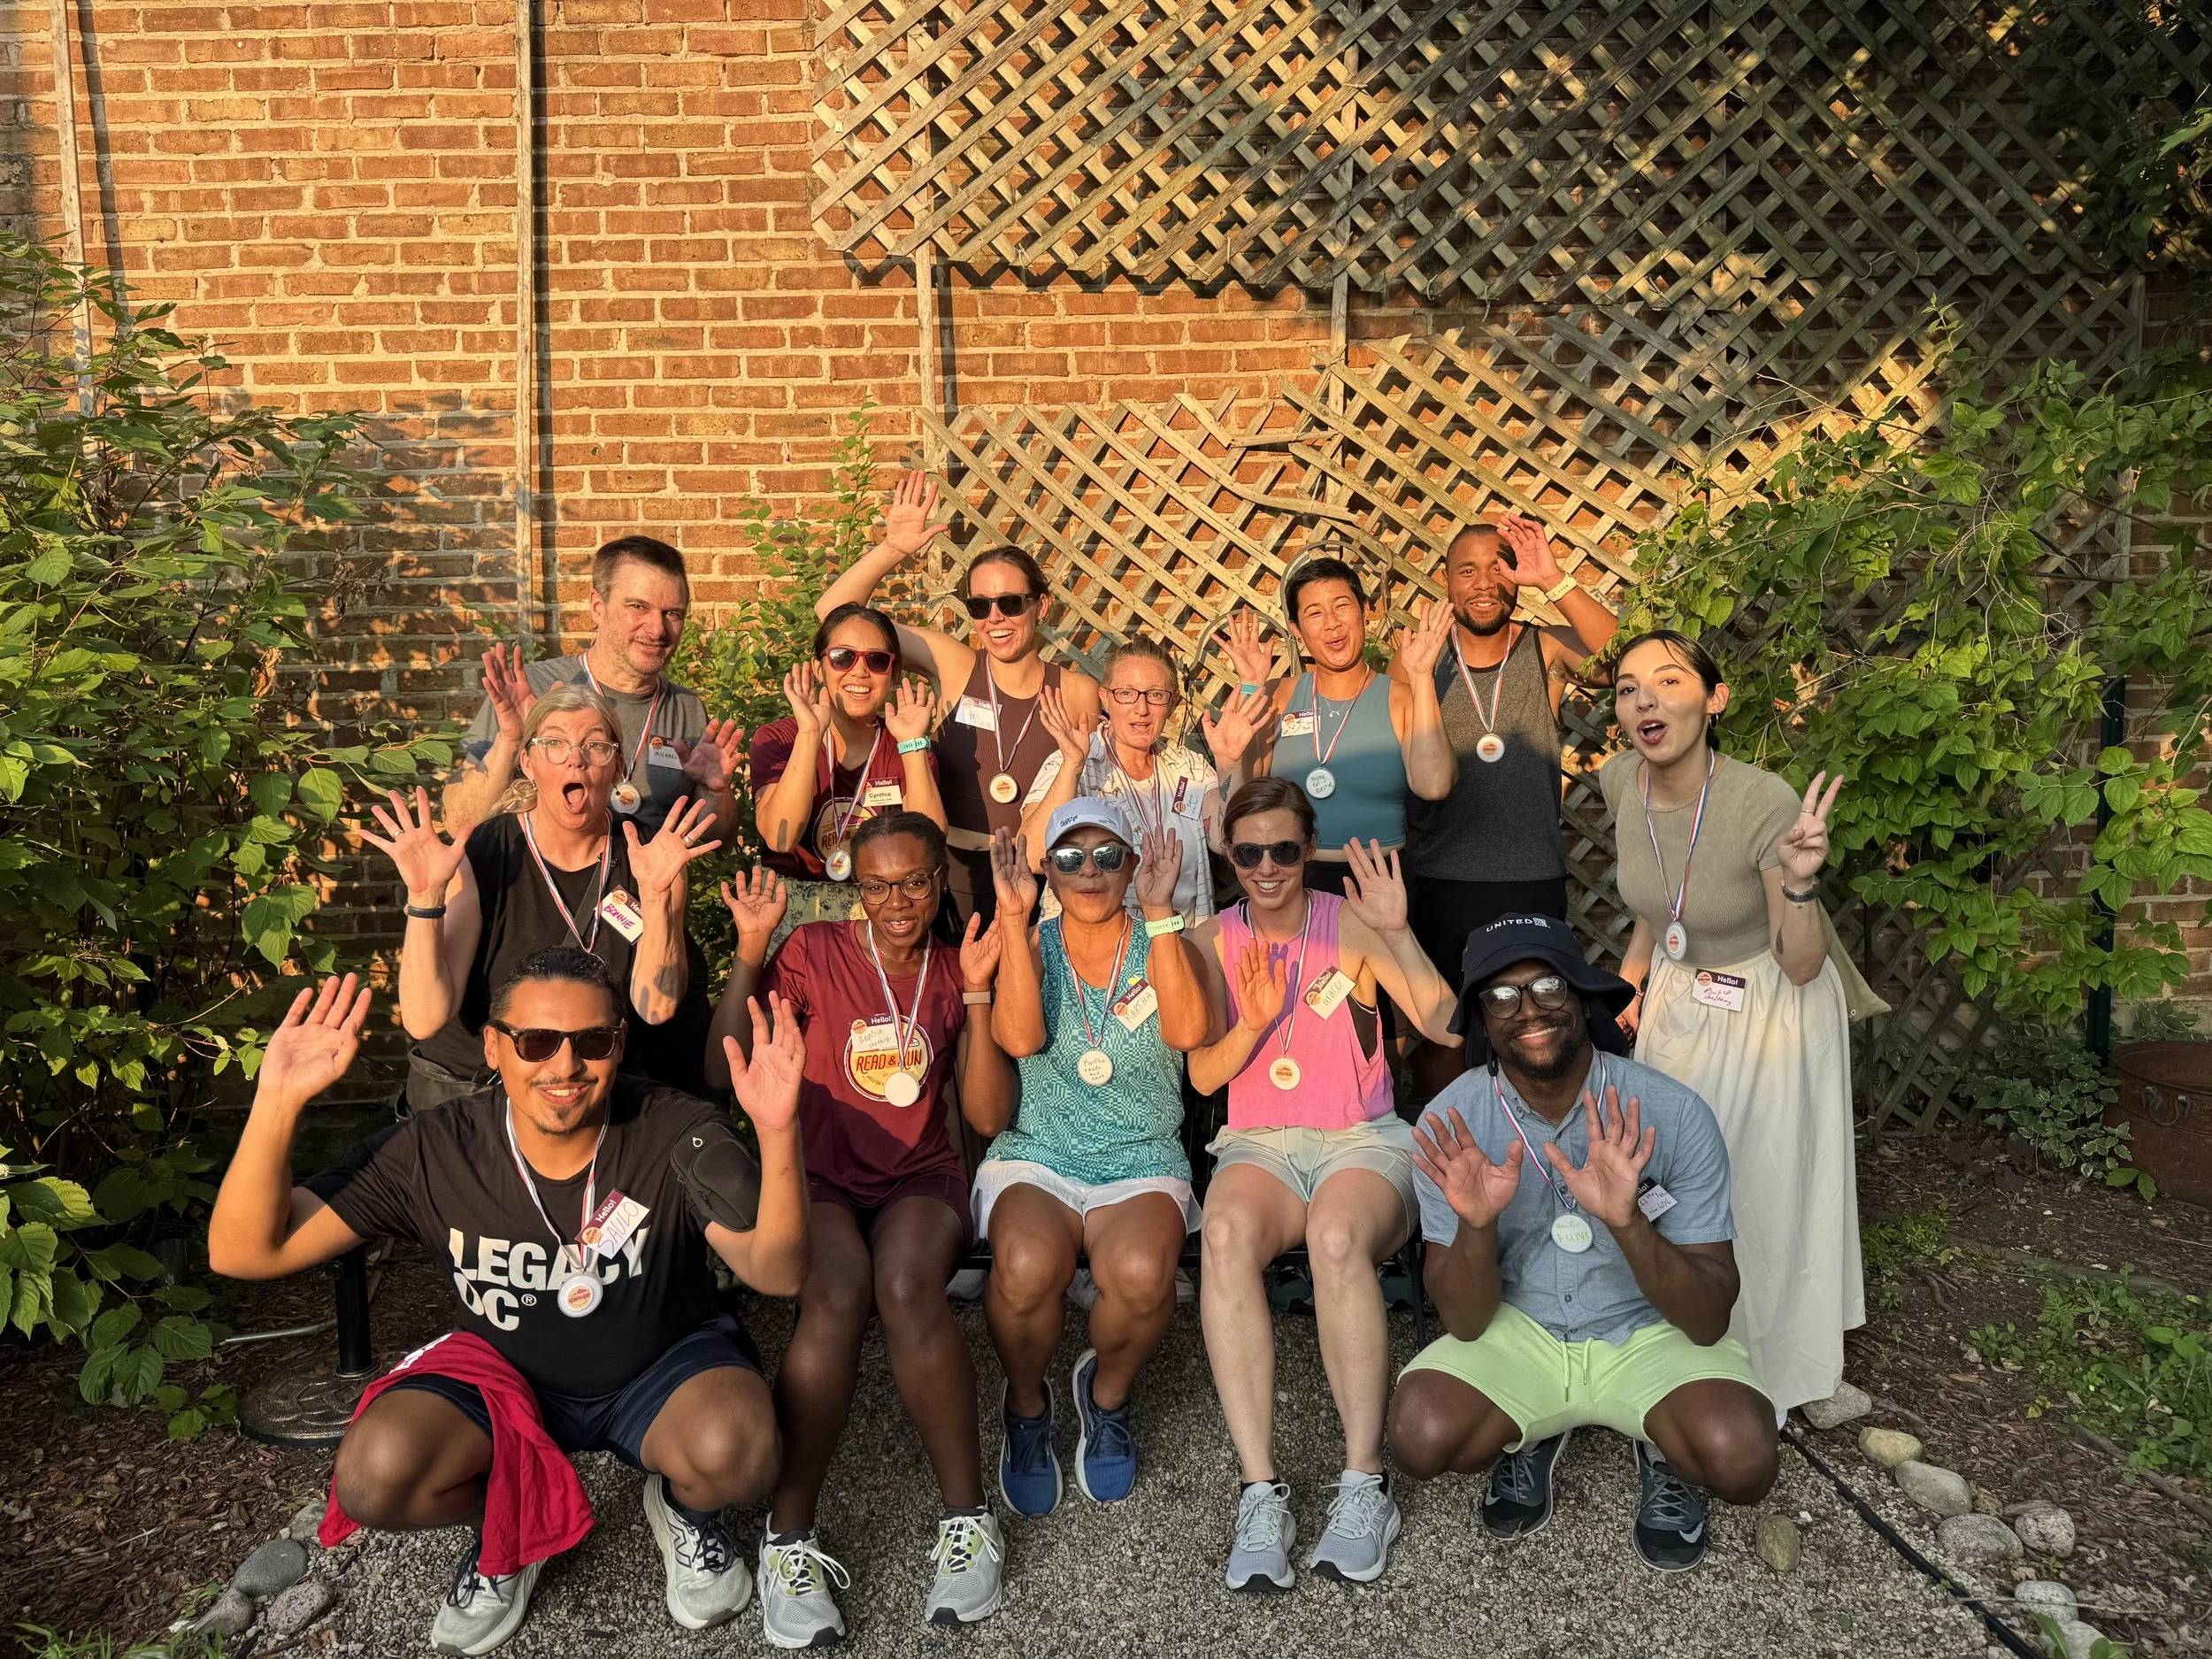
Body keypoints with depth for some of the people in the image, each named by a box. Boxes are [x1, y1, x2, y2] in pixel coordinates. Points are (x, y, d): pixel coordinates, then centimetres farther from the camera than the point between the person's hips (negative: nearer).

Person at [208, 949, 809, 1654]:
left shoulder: (677, 1135, -23)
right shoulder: (436, 1151, -18)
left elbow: (775, 1272, -31)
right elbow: (242, 1252, -18)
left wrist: (777, 1132, -50)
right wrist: (277, 1103, -34)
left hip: (660, 1367, -2)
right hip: (506, 1373, 2)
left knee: (735, 1452, -34)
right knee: (374, 1475, -27)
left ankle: (679, 1506, 7)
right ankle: (503, 1524, 9)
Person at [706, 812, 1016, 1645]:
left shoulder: (955, 972, 10)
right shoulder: (813, 951, 3)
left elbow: (989, 1117, 1)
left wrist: (975, 992, -8)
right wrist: (749, 954, -16)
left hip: (921, 1178, 1)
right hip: (818, 1177, -1)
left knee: (905, 1286, -33)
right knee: (837, 1292, -35)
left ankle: (968, 1520, -18)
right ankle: (789, 1537, -21)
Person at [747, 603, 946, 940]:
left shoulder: (906, 748, 6)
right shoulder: (776, 739, 2)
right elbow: (779, 837, -17)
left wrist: (912, 744, -16)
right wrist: (810, 734, -21)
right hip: (793, 913, -1)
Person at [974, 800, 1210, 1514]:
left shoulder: (1161, 945, 5)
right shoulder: (1033, 946, 6)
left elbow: (1187, 1030, -17)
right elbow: (1020, 1037, -15)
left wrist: (1159, 912, -18)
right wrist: (1013, 916, -16)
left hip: (1143, 1162, 0)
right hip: (1036, 1156, 0)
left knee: (1141, 1270, -32)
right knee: (1027, 1266, -32)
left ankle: (1107, 1391, 5)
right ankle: (1027, 1404, 3)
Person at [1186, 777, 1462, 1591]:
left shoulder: (1351, 924, 1)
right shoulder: (1213, 942, 8)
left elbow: (1446, 1028, -9)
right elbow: (1203, 1075, 4)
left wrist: (1397, 936, -20)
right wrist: (1255, 1020, -14)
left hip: (1363, 1139, -1)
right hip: (1258, 1143, 2)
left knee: (1336, 1235, -37)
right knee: (1225, 1234, -34)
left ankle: (1364, 1483, -25)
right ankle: (1260, 1494, -31)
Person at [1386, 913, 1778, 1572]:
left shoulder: (1671, 1114, -19)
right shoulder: (1453, 1123, -16)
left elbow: (1709, 1322, -19)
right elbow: (1465, 1323, -14)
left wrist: (1627, 1222, -39)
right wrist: (1476, 1225, -36)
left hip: (1649, 1331, -1)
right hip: (1518, 1330, 1)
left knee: (1741, 1461, -29)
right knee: (1421, 1440, -25)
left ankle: (1662, 1452, 8)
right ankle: (1531, 1436, 10)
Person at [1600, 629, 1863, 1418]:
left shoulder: (1766, 805, -32)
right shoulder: (1621, 781, -15)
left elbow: (1800, 967, -24)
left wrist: (1800, 881, -41)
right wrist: (1633, 968, -1)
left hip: (1767, 1012, -5)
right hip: (1676, 996, 5)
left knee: (1761, 1192, 10)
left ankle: (1765, 1370, 38)